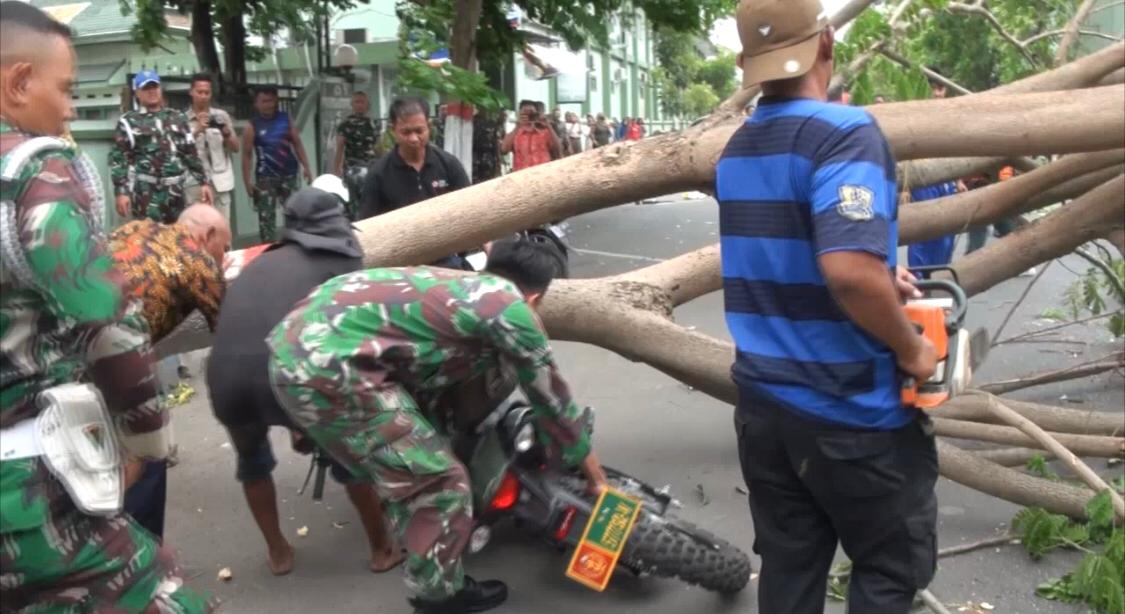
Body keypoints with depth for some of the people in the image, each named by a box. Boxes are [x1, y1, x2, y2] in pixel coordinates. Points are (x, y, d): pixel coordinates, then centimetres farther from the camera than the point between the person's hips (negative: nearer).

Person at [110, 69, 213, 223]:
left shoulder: (178, 118, 16)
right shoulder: (129, 122, 3)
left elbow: (191, 153, 16)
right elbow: (118, 158, -3)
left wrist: (203, 182, 8)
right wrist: (121, 191, -13)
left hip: (175, 190, 5)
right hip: (146, 191, -5)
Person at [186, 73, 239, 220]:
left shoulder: (221, 115, 9)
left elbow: (235, 148, 10)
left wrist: (226, 133, -9)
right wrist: (197, 130, -18)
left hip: (220, 181, 2)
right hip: (194, 183, -2)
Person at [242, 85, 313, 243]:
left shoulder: (285, 119, 5)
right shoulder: (252, 127, -4)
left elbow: (297, 144, 8)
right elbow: (247, 155, -4)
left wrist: (306, 167, 0)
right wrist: (248, 181, -11)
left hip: (289, 174, 3)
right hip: (265, 177, -3)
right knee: (266, 216, -2)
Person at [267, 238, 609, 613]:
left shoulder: (456, 286, 24)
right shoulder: (511, 308, 0)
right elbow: (551, 396, 10)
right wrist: (595, 475, 24)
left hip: (296, 346, 10)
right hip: (328, 366, -10)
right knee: (439, 483, 3)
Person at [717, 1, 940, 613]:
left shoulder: (736, 149, 6)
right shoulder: (845, 131, -19)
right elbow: (849, 269, -32)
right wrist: (910, 349, -15)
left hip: (763, 404, 7)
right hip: (853, 415, -6)